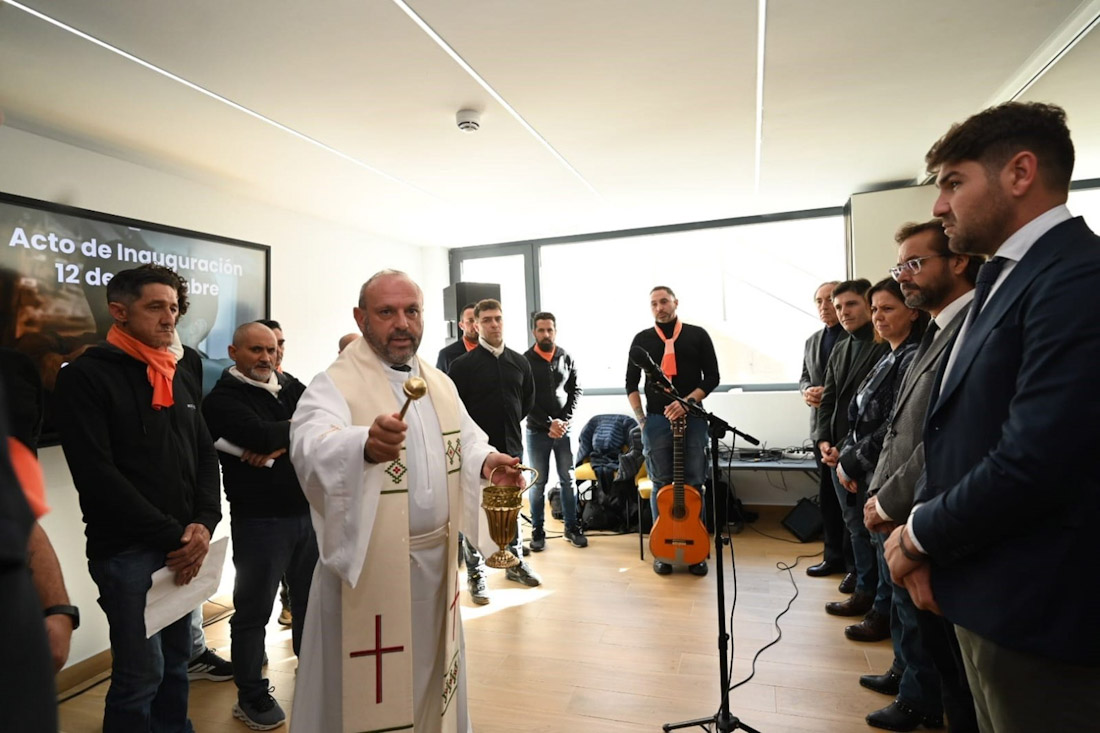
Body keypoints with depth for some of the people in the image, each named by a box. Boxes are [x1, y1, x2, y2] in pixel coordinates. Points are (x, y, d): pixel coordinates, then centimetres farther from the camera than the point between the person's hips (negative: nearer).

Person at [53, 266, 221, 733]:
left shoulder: (178, 379, 12)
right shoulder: (87, 376, -8)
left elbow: (205, 457, 11)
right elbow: (97, 475, -15)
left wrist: (204, 523, -6)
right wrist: (171, 535, -16)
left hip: (182, 546, 6)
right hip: (126, 552, -6)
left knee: (176, 662, 15)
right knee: (141, 673, 1)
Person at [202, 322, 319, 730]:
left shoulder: (292, 387, 10)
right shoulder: (222, 398, -8)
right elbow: (260, 435, -24)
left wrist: (280, 444, -18)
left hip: (309, 511, 6)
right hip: (259, 520, -5)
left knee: (311, 600, 18)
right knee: (253, 611, 9)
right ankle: (252, 697, 27)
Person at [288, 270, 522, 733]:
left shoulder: (440, 384, 6)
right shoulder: (334, 385, -15)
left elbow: (465, 440, 15)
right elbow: (312, 447, -34)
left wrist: (486, 461, -8)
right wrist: (365, 444, -56)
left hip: (436, 559, 6)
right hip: (369, 564, -5)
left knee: (431, 671, 23)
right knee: (370, 684, 9)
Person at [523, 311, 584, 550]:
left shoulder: (567, 358, 6)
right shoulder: (525, 360, -3)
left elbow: (575, 391, 6)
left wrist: (564, 421, -8)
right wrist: (549, 424, -13)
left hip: (564, 429, 2)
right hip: (537, 431, -2)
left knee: (568, 480, 8)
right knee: (538, 482, 5)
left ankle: (572, 528, 20)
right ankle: (538, 531, 15)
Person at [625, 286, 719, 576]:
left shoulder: (698, 335, 5)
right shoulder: (642, 339, 7)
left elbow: (712, 377, 1)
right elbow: (631, 383, 10)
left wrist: (686, 402, -13)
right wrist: (641, 418, 1)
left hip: (692, 418, 0)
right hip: (656, 420, 1)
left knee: (694, 485, 5)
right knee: (661, 486, 6)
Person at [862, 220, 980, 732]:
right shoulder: (935, 333, 14)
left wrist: (889, 504, -15)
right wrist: (878, 494, 7)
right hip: (902, 517, 9)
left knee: (937, 641, 10)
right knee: (911, 618, 23)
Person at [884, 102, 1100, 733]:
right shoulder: (1002, 280, 11)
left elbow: (1034, 462, -27)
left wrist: (919, 536, -12)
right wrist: (928, 539, -1)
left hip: (1037, 606, -8)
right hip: (985, 588, 9)